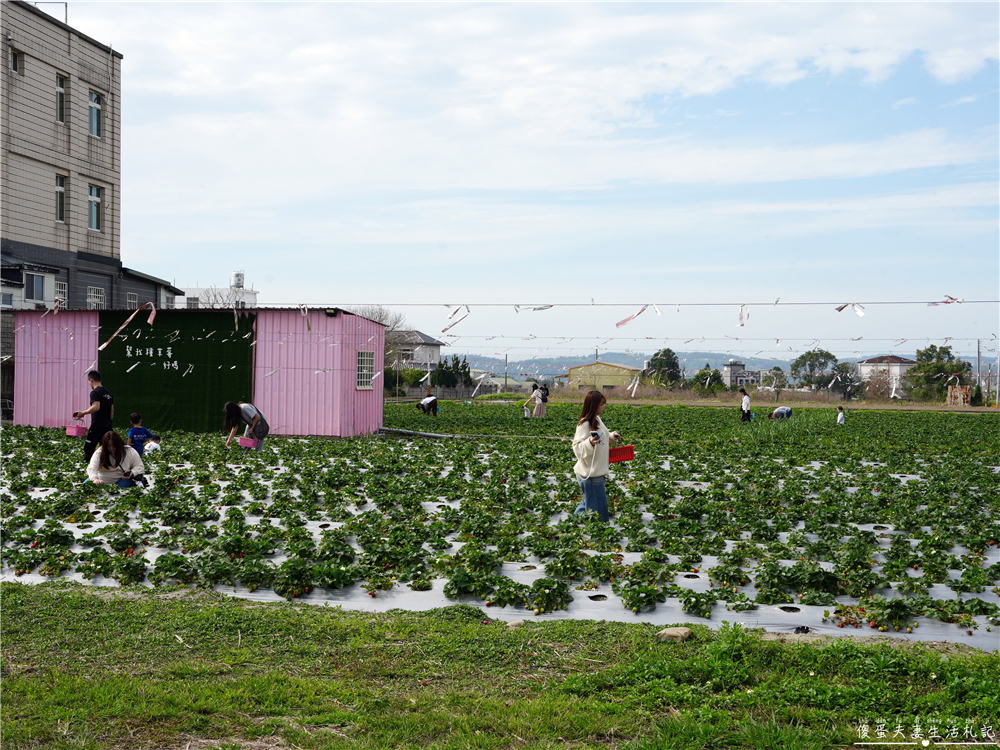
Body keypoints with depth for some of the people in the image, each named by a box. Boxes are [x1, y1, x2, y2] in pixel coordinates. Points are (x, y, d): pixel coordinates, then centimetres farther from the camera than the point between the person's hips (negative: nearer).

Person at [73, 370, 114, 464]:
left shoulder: (95, 392, -8)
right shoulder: (109, 393, 16)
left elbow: (96, 407, -23)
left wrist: (83, 413, -12)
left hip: (97, 425, -7)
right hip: (108, 426, 7)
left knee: (88, 449, -1)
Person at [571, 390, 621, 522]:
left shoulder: (597, 420, 11)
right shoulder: (584, 424, -18)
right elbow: (577, 447, -21)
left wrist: (612, 437, 11)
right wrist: (589, 443, -38)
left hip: (598, 471, 9)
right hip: (590, 474, -9)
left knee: (588, 501, 20)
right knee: (597, 511, -1)